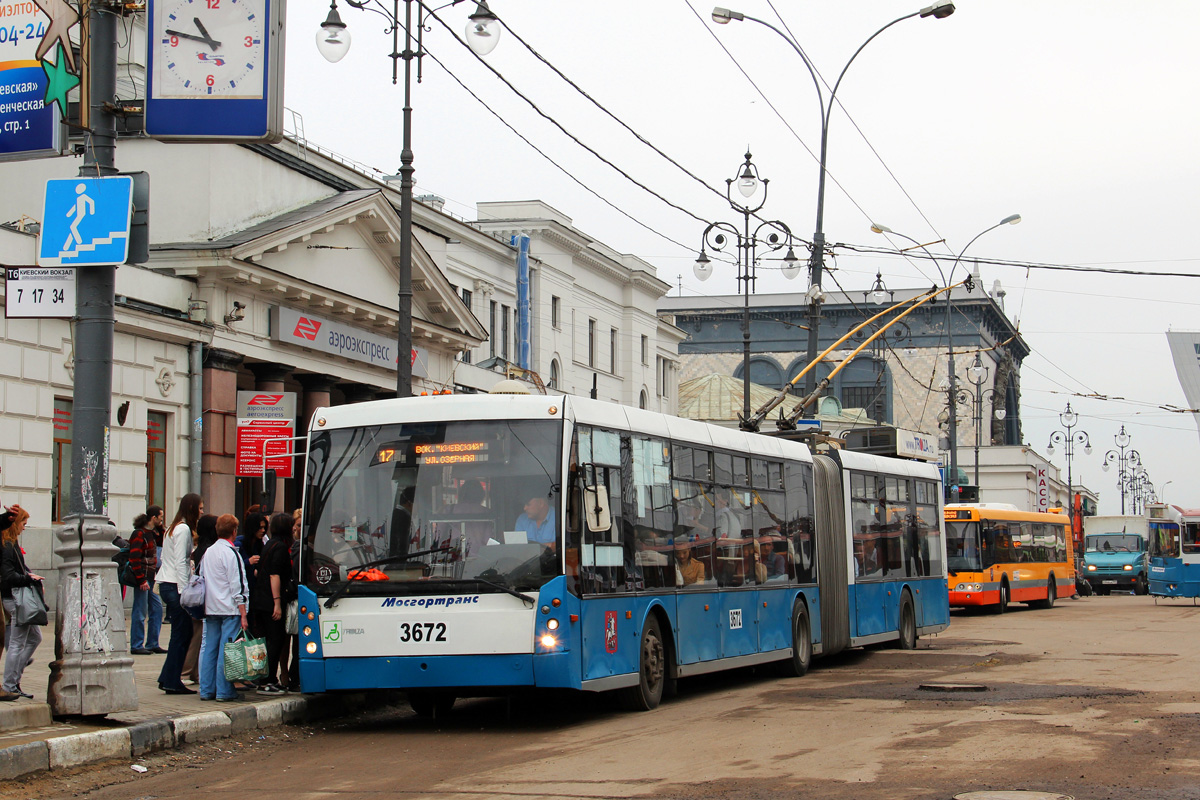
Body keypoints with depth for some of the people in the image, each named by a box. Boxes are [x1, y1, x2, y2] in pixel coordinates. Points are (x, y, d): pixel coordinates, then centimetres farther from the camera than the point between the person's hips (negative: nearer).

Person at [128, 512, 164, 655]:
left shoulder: (150, 534, 17)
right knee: (140, 613, -4)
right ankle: (136, 646, 1)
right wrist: (141, 580, -21)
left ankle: (152, 644, 16)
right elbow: (134, 558, -19)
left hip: (150, 579, 10)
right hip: (143, 579, -10)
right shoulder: (139, 534, -12)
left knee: (157, 608, 9)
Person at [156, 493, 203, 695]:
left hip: (166, 585, 10)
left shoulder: (173, 528, 18)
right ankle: (172, 682, -3)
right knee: (181, 634, -5)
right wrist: (184, 591, -18)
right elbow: (180, 563, -16)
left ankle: (167, 678, 13)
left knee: (182, 633, 11)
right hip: (175, 586, -10)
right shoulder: (183, 530, -11)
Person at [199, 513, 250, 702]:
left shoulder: (207, 553, 12)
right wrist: (243, 614, -12)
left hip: (210, 609, 7)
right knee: (226, 649, -4)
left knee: (208, 648, 9)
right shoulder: (231, 553, -11)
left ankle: (206, 690, 11)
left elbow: (202, 580, 16)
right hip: (229, 609, -7)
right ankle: (224, 691, -3)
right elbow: (237, 586, -13)